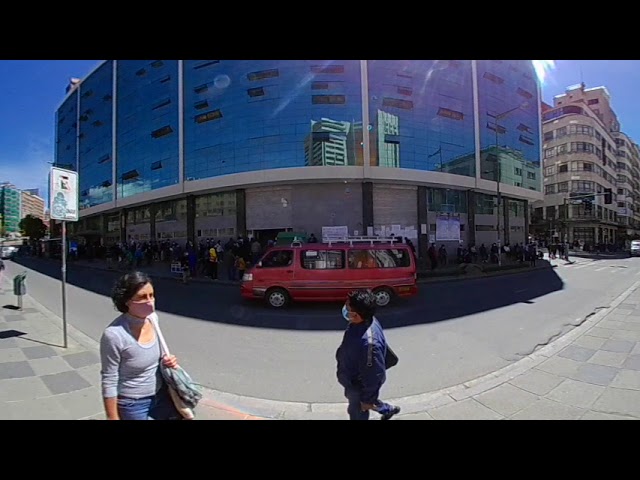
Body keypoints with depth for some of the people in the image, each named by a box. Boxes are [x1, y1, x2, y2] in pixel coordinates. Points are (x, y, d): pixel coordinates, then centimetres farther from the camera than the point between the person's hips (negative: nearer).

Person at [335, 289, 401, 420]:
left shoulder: (368, 342, -43)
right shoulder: (361, 322, -16)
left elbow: (374, 376, -30)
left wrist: (367, 400, -15)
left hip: (358, 386, -7)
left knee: (357, 413, 22)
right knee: (362, 400, 34)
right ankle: (388, 409, 57)